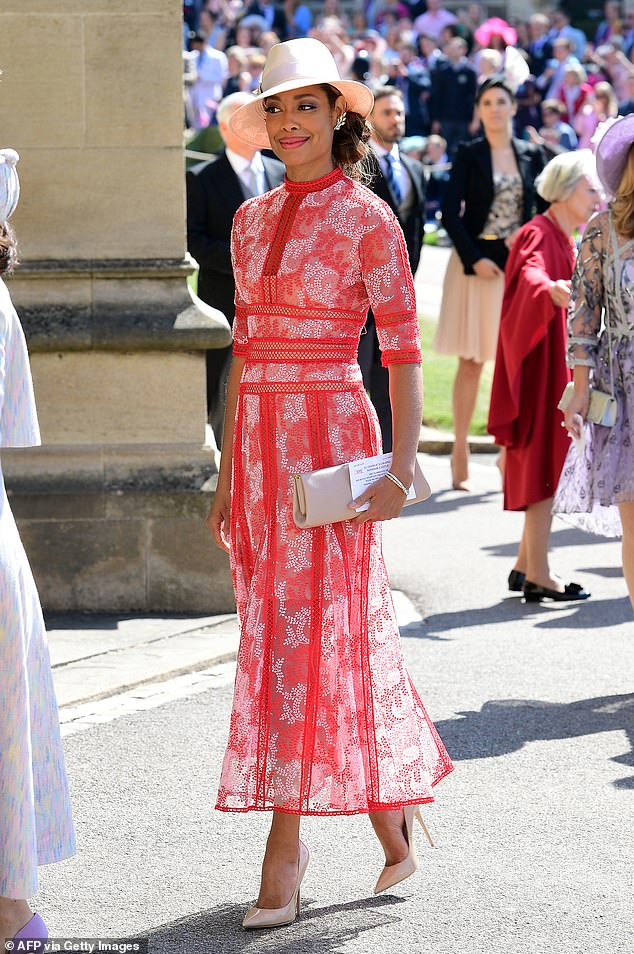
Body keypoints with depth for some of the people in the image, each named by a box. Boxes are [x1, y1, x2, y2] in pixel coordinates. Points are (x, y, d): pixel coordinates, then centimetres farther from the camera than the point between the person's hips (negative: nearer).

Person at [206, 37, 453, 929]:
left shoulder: (368, 218, -6)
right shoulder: (253, 219, 12)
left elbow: (404, 350, -8)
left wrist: (402, 464, -18)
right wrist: (229, 473, 15)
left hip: (333, 435, -6)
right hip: (262, 438, 6)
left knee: (308, 633, -7)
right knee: (347, 634, 9)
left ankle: (283, 854, -4)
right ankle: (395, 820, 21)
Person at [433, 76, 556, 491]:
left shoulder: (532, 154, 8)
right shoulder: (469, 154, 0)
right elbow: (451, 213, -4)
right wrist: (474, 258, -13)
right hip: (477, 264, -2)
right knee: (472, 361, -1)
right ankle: (461, 453, 2)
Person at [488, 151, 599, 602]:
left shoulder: (566, 241, 15)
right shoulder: (539, 235, -15)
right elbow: (530, 274, -37)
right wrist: (551, 289, -58)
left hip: (559, 366, 10)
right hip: (543, 363, -10)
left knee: (546, 463, 13)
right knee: (547, 463, -9)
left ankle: (526, 565, 20)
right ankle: (537, 574, -8)